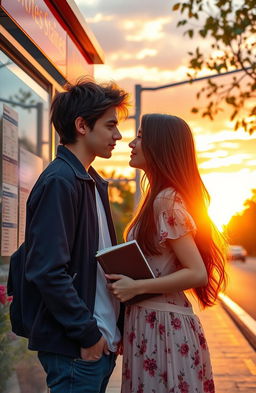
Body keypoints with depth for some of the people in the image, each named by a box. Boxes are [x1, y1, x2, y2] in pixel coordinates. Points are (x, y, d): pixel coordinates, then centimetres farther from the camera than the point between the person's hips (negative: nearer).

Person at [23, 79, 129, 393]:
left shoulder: (93, 183, 14)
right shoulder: (59, 181, -15)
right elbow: (47, 271, -22)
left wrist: (113, 328, 12)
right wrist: (88, 333, -17)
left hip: (102, 341, 9)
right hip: (75, 348, -9)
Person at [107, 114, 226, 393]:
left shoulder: (167, 201, -17)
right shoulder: (160, 197, 11)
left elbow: (197, 274, -20)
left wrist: (136, 287, -19)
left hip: (162, 326, -9)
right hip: (151, 323, 9)